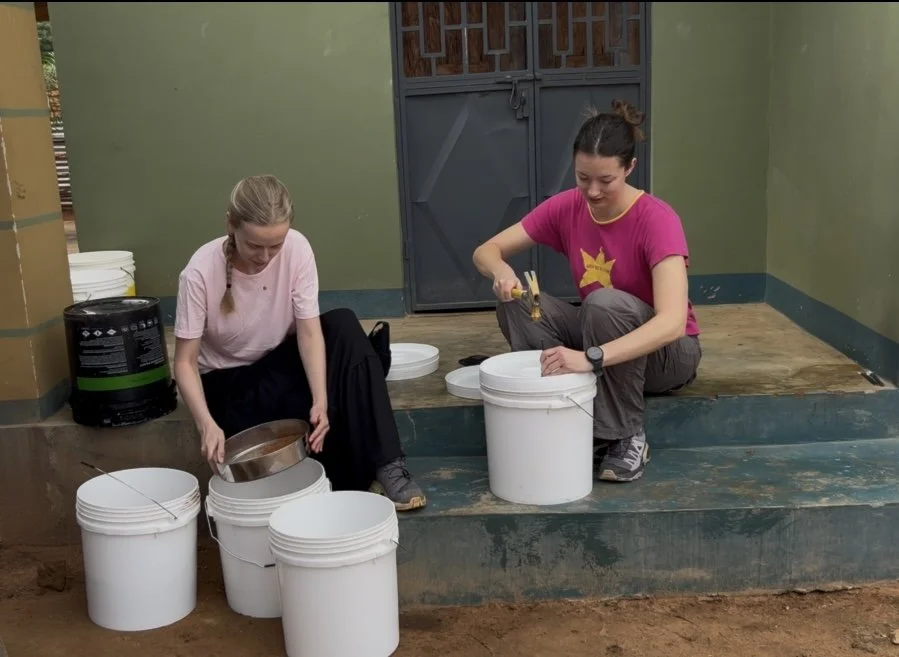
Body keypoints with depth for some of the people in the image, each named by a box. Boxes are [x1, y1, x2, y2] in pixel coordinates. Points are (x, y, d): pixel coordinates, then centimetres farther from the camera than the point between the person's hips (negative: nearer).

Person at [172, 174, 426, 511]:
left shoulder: (297, 248, -21)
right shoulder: (201, 272, -26)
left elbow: (309, 331, -22)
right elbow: (185, 361, -23)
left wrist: (321, 401, -37)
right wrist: (207, 423, -39)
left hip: (281, 358, 3)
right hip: (228, 381, -2)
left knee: (345, 327, -27)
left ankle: (383, 464, -24)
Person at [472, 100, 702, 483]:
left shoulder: (657, 220, -26)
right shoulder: (566, 208, -10)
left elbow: (673, 322, -38)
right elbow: (486, 252, -6)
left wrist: (590, 358, -50)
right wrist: (501, 271, -32)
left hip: (666, 353, -5)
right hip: (597, 342, 5)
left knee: (605, 303, -37)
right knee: (516, 300, -19)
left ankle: (627, 438, -19)